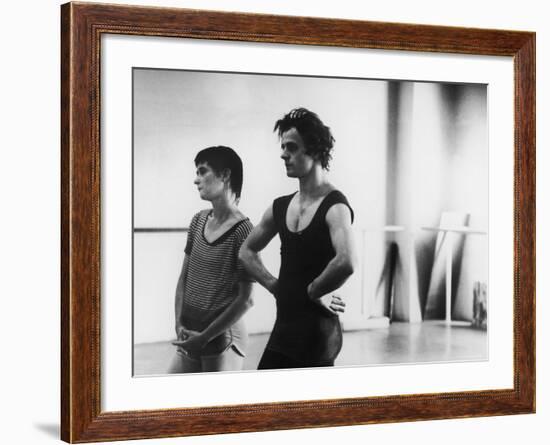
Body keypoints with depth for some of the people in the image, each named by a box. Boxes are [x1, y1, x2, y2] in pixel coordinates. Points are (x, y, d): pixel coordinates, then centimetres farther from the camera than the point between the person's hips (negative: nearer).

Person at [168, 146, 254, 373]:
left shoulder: (242, 231, -13)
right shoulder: (199, 221, 7)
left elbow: (245, 300, -14)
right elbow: (184, 276, 12)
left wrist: (204, 337, -12)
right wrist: (180, 324, -1)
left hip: (223, 336, -6)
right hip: (189, 338, 6)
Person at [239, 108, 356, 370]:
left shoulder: (334, 207, -15)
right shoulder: (280, 207, 9)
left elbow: (346, 263, -33)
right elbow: (247, 251, 24)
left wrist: (314, 291, -17)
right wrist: (274, 285, 9)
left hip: (316, 331, -8)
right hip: (283, 328, 8)